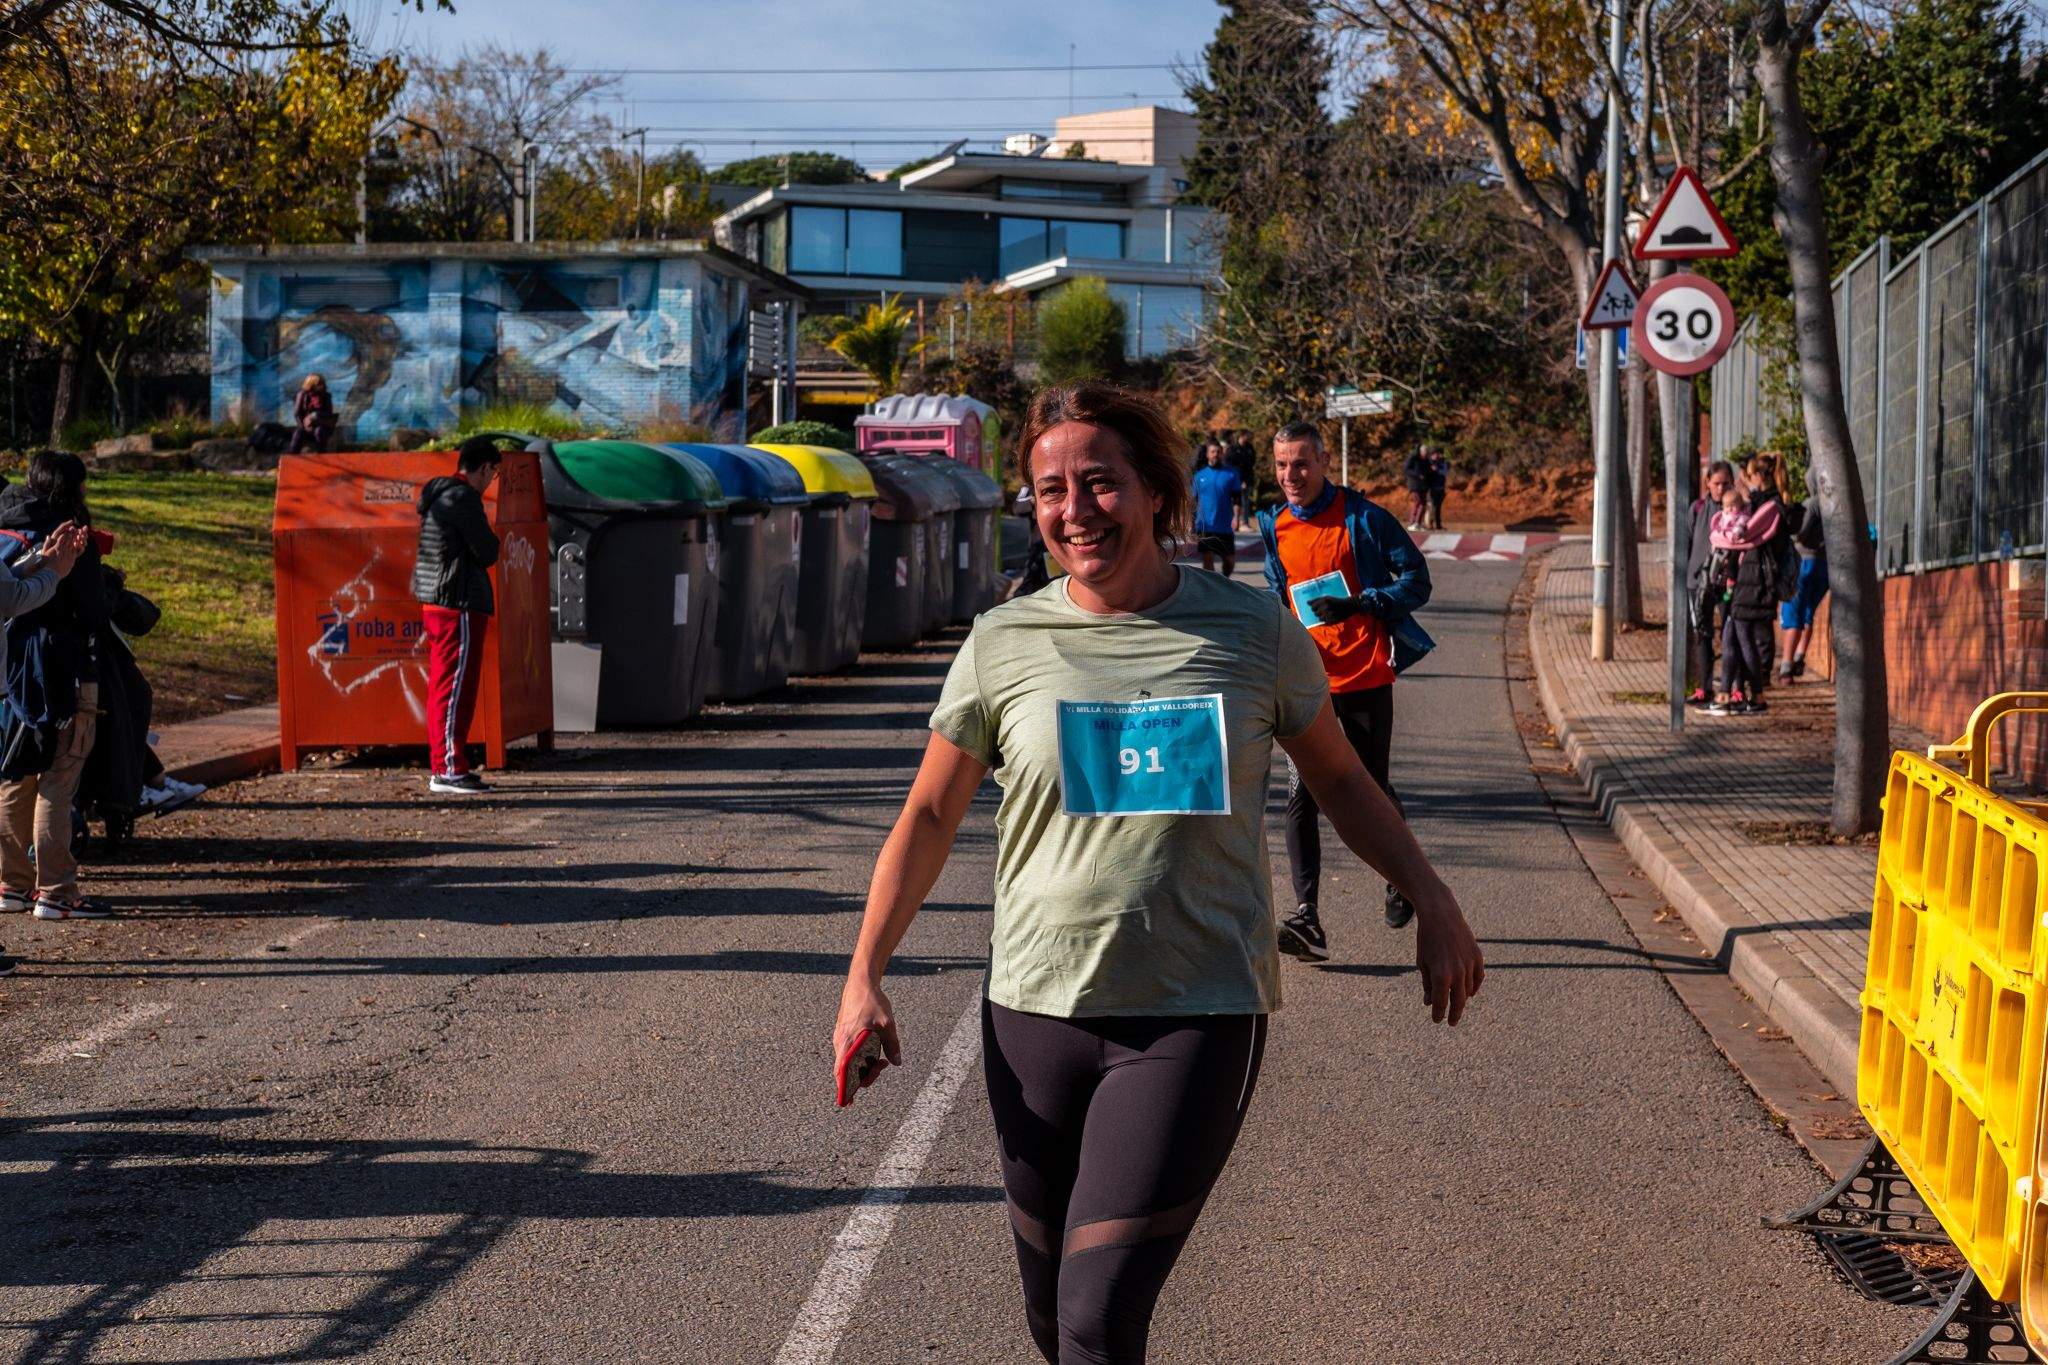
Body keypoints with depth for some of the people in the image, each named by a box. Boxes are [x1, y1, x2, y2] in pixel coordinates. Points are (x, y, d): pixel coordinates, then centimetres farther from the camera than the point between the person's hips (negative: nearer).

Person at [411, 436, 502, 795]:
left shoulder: (437, 496, 16)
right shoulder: (464, 499, -14)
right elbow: (488, 553, -13)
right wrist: (491, 537, 6)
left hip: (434, 603, 10)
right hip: (459, 604, -10)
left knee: (442, 686, 12)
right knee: (456, 688, -7)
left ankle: (441, 766, 17)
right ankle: (448, 769, -7)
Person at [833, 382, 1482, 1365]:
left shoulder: (1254, 632, 0)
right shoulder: (1003, 646, 1)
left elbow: (1338, 779, 15)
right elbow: (929, 816, 9)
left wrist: (1433, 902, 12)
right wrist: (865, 976, 2)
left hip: (1198, 1020, -2)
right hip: (1037, 1015, 2)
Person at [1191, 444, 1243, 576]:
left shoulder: (1231, 473, 3)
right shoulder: (1200, 475, 7)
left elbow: (1236, 498, 0)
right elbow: (1194, 501, 11)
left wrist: (1235, 517, -16)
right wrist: (1192, 526, 8)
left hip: (1225, 526, -1)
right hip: (1204, 526, 1)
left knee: (1230, 560, 8)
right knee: (1207, 560, -2)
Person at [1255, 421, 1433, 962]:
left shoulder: (1362, 517, -6)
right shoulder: (1276, 528, 8)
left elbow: (1416, 580, -4)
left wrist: (1358, 605, -18)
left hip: (1365, 677, -3)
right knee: (1300, 795, -11)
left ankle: (1401, 873, 39)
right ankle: (1307, 919, -14)